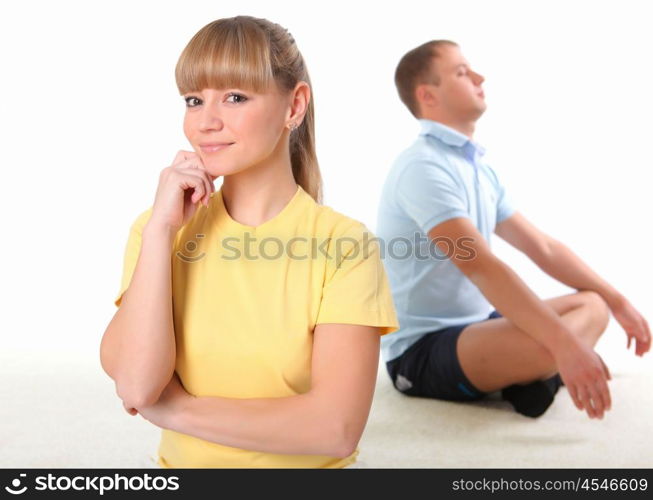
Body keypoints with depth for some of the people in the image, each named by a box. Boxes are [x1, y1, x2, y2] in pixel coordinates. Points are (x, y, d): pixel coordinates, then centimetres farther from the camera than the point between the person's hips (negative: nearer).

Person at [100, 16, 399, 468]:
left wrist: (175, 409, -12)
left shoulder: (344, 243, -11)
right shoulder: (158, 227, -1)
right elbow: (136, 387, -12)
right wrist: (162, 228, -15)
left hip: (309, 465, -2)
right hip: (182, 462, 2)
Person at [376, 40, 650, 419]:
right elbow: (480, 266, -30)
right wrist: (564, 344, -36)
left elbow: (542, 247, 13)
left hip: (475, 325, 9)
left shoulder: (480, 168, 9)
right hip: (421, 350, -9)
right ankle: (532, 373, -1)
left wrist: (618, 301, 9)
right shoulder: (423, 167, -19)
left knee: (592, 305, 14)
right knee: (546, 344, -33)